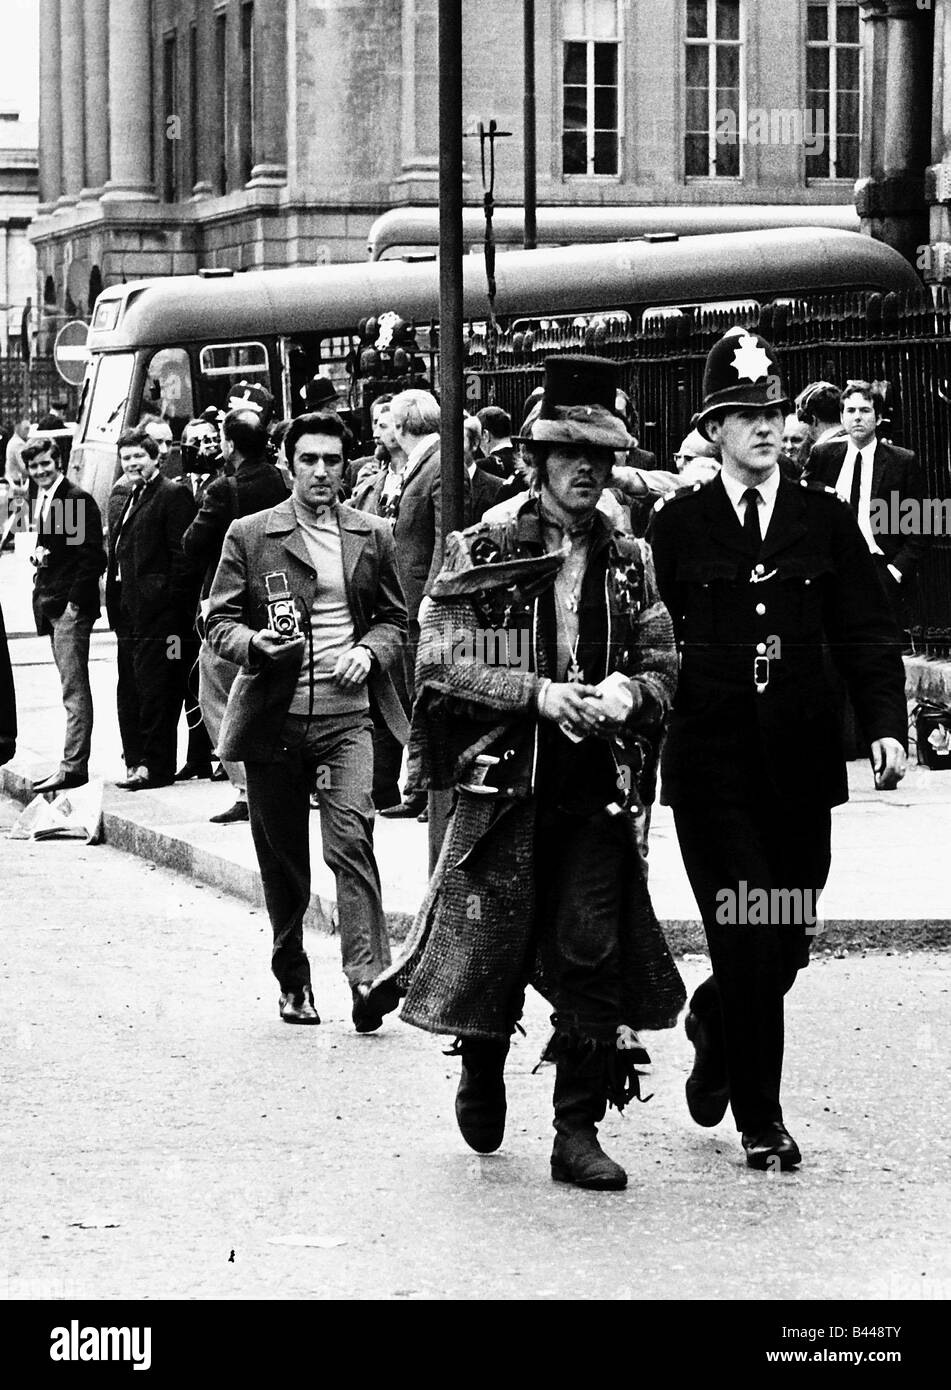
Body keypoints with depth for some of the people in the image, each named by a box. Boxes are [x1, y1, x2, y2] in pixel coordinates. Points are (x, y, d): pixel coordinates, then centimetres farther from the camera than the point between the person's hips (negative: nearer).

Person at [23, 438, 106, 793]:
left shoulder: (78, 500, -12)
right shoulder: (41, 500, 15)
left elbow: (93, 557, -15)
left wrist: (75, 601, -17)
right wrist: (39, 557, 9)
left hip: (72, 606, -9)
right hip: (50, 605, 9)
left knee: (74, 688, -9)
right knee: (72, 687, 10)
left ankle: (73, 765, -11)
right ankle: (75, 762, 12)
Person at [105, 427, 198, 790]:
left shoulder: (173, 495, -8)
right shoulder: (120, 498, 18)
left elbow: (182, 555, -13)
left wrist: (174, 604, -17)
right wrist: (114, 605, 12)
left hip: (157, 610, -9)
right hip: (127, 610, 9)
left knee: (156, 688, -6)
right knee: (129, 690, 12)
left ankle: (155, 766, -4)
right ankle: (135, 760, 19)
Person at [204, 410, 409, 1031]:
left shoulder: (374, 536, 9)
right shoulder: (250, 536, 3)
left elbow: (395, 618, 17)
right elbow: (218, 621, 4)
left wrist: (369, 652, -4)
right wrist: (254, 643, -18)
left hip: (347, 713, 0)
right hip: (274, 717, 0)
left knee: (352, 838, -18)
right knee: (282, 857, 8)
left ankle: (368, 977, -22)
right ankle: (293, 982, 23)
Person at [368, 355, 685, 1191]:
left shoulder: (629, 564, 11)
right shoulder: (482, 554, 0)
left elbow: (663, 668, 11)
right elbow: (442, 666, -6)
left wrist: (627, 691, -11)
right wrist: (537, 694, -17)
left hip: (598, 787, 2)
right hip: (504, 782, -2)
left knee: (593, 954, -3)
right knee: (494, 951, 2)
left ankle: (579, 1131, 3)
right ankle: (482, 1075, 31)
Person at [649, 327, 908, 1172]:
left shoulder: (825, 519, 8)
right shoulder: (677, 525, 4)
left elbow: (865, 631, 4)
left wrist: (886, 725, -8)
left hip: (799, 760, 3)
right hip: (711, 762, -3)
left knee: (789, 943, 6)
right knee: (747, 939, -7)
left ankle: (712, 1025, 38)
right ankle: (761, 1119, 5)